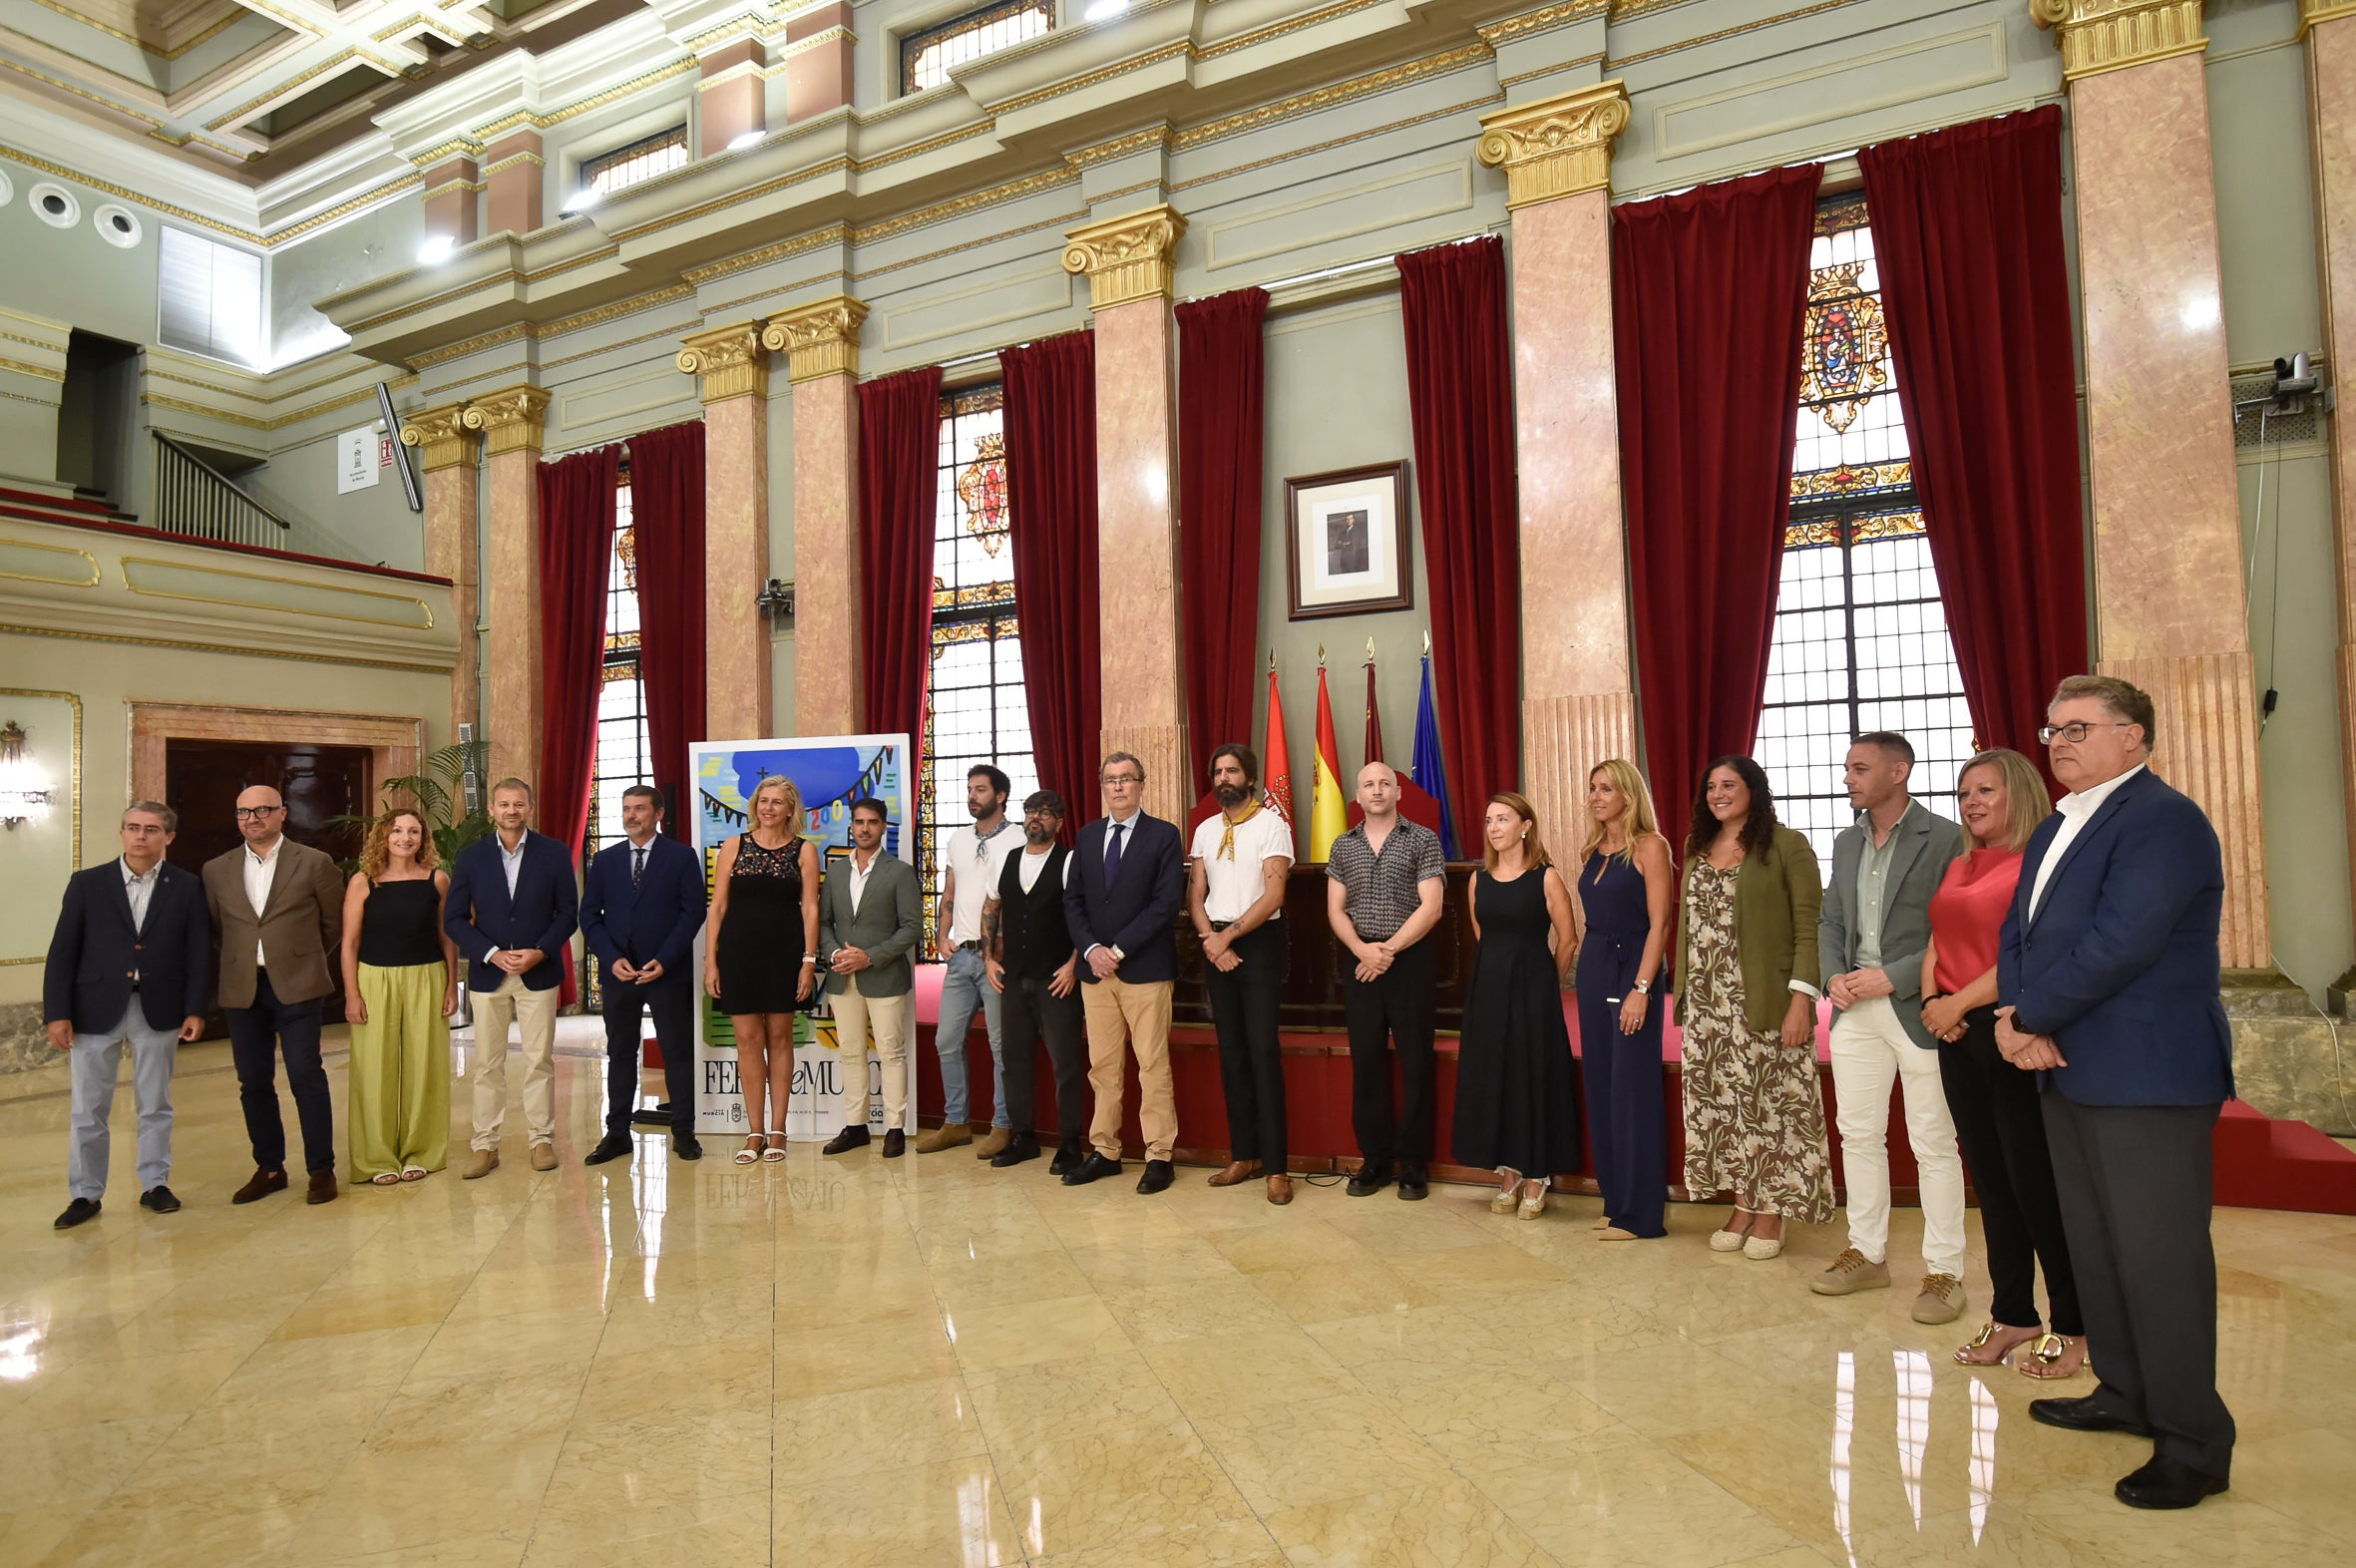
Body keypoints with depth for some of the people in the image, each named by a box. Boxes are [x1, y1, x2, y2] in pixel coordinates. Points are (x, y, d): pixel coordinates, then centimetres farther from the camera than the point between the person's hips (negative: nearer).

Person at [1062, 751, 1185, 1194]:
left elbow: (1166, 903, -10)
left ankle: (1159, 1156, 9)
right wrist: (1091, 949, -5)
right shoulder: (1088, 835, 13)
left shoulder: (1164, 835, -2)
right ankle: (1104, 1152, 19)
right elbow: (1072, 900, 10)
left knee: (1153, 1065, 0)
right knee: (1102, 1065, 10)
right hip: (1095, 968, 5)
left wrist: (1119, 949, -13)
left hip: (1145, 968, -4)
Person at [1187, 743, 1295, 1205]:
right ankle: (1243, 1155, 18)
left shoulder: (1272, 825, -5)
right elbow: (1195, 894, 10)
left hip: (1258, 942, -5)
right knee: (1230, 1051, 9)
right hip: (1215, 946, 5)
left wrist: (1228, 935, -15)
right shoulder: (1205, 830, 12)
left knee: (1263, 1051, -7)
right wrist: (1210, 938, -7)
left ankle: (1275, 1166, -1)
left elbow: (1273, 894, -13)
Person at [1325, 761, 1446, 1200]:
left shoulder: (1423, 840, 0)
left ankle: (1412, 1163, 11)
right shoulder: (1343, 846, 11)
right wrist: (1362, 949, -11)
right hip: (1359, 961, 3)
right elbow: (1335, 909, 6)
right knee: (1366, 1061, 6)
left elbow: (1430, 906, -7)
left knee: (1415, 1061, 1)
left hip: (1409, 960, -3)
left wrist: (1389, 949, -14)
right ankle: (1375, 1159, 17)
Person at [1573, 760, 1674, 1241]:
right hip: (1592, 968, 7)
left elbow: (1658, 924, -13)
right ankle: (1616, 1199, 22)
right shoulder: (1591, 851, 12)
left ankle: (1642, 1213, 7)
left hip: (1632, 968, -7)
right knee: (1600, 1085, 11)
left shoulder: (1650, 846, -8)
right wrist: (1587, 963, 4)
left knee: (1634, 1087, -2)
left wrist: (1640, 989, -19)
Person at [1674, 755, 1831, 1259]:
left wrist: (1801, 999, -16)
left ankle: (1770, 1213, 14)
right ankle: (1743, 1206, 20)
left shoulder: (1786, 845, -5)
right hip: (1707, 1004, 5)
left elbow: (1809, 928, -9)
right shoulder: (1697, 850, 14)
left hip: (1765, 1003, -5)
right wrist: (1683, 994, 10)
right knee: (1721, 1105, 8)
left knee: (1770, 1104, 1)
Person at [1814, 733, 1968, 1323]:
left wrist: (1893, 977, -17)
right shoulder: (1847, 843, 13)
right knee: (1858, 1135, 12)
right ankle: (1867, 1254, 25)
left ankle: (1943, 1272, 15)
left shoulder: (1945, 838, -8)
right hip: (1855, 1009, 6)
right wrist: (1833, 976, 0)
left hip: (1918, 1008, -6)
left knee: (1934, 1145, 3)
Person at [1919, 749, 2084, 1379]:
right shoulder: (1957, 869, 15)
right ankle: (2012, 1316, 23)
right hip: (1958, 1038, 7)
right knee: (1990, 1179, 12)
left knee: (2034, 1181, -1)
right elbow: (1936, 944, 14)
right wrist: (1932, 1001, -3)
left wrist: (1961, 1001, -14)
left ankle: (2073, 1326, 15)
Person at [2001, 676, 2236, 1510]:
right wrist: (2014, 1017, -6)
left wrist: (2030, 1018, -13)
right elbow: (2017, 932, 12)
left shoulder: (2162, 819, -13)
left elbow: (2121, 942, -22)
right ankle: (2125, 1393, 32)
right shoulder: (2055, 829, 15)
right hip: (2070, 1068, 9)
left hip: (2147, 1074, -9)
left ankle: (2194, 1445, 11)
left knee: (2158, 1254, -2)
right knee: (2094, 1245, 17)